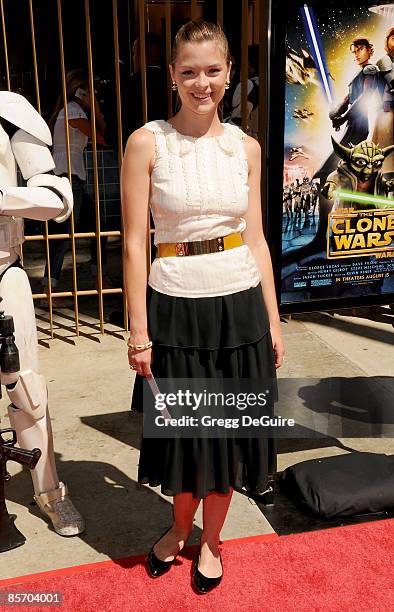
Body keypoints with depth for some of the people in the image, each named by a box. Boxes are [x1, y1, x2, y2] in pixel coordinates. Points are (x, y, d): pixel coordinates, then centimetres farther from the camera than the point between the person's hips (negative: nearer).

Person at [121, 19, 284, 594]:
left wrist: (272, 321, 5)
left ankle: (210, 539, 38)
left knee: (228, 430, 14)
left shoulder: (246, 146, 4)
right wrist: (138, 332, -9)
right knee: (182, 431, 13)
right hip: (175, 304, -2)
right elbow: (135, 243, -7)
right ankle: (180, 527, 43)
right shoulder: (147, 142, -5)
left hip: (239, 303, 3)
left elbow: (256, 239, 7)